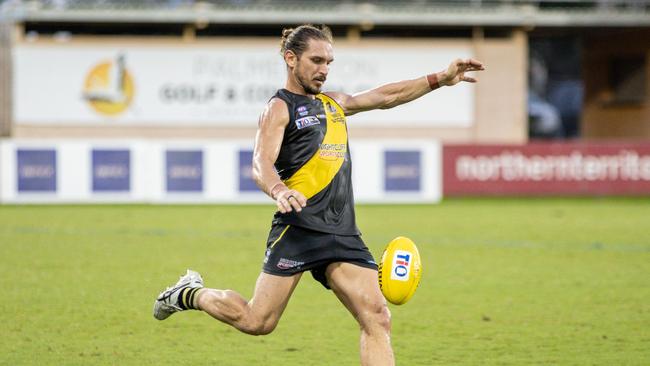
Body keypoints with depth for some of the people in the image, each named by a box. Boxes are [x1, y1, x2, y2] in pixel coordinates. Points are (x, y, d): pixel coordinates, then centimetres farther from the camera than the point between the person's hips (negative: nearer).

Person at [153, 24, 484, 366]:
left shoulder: (333, 103, 22)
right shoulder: (279, 107, -1)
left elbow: (385, 96, 30)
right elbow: (261, 164, -15)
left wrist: (439, 79, 22)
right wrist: (278, 191, -37)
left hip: (343, 233, 7)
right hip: (299, 229, -7)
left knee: (377, 319, -8)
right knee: (257, 322, -5)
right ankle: (190, 294, 23)